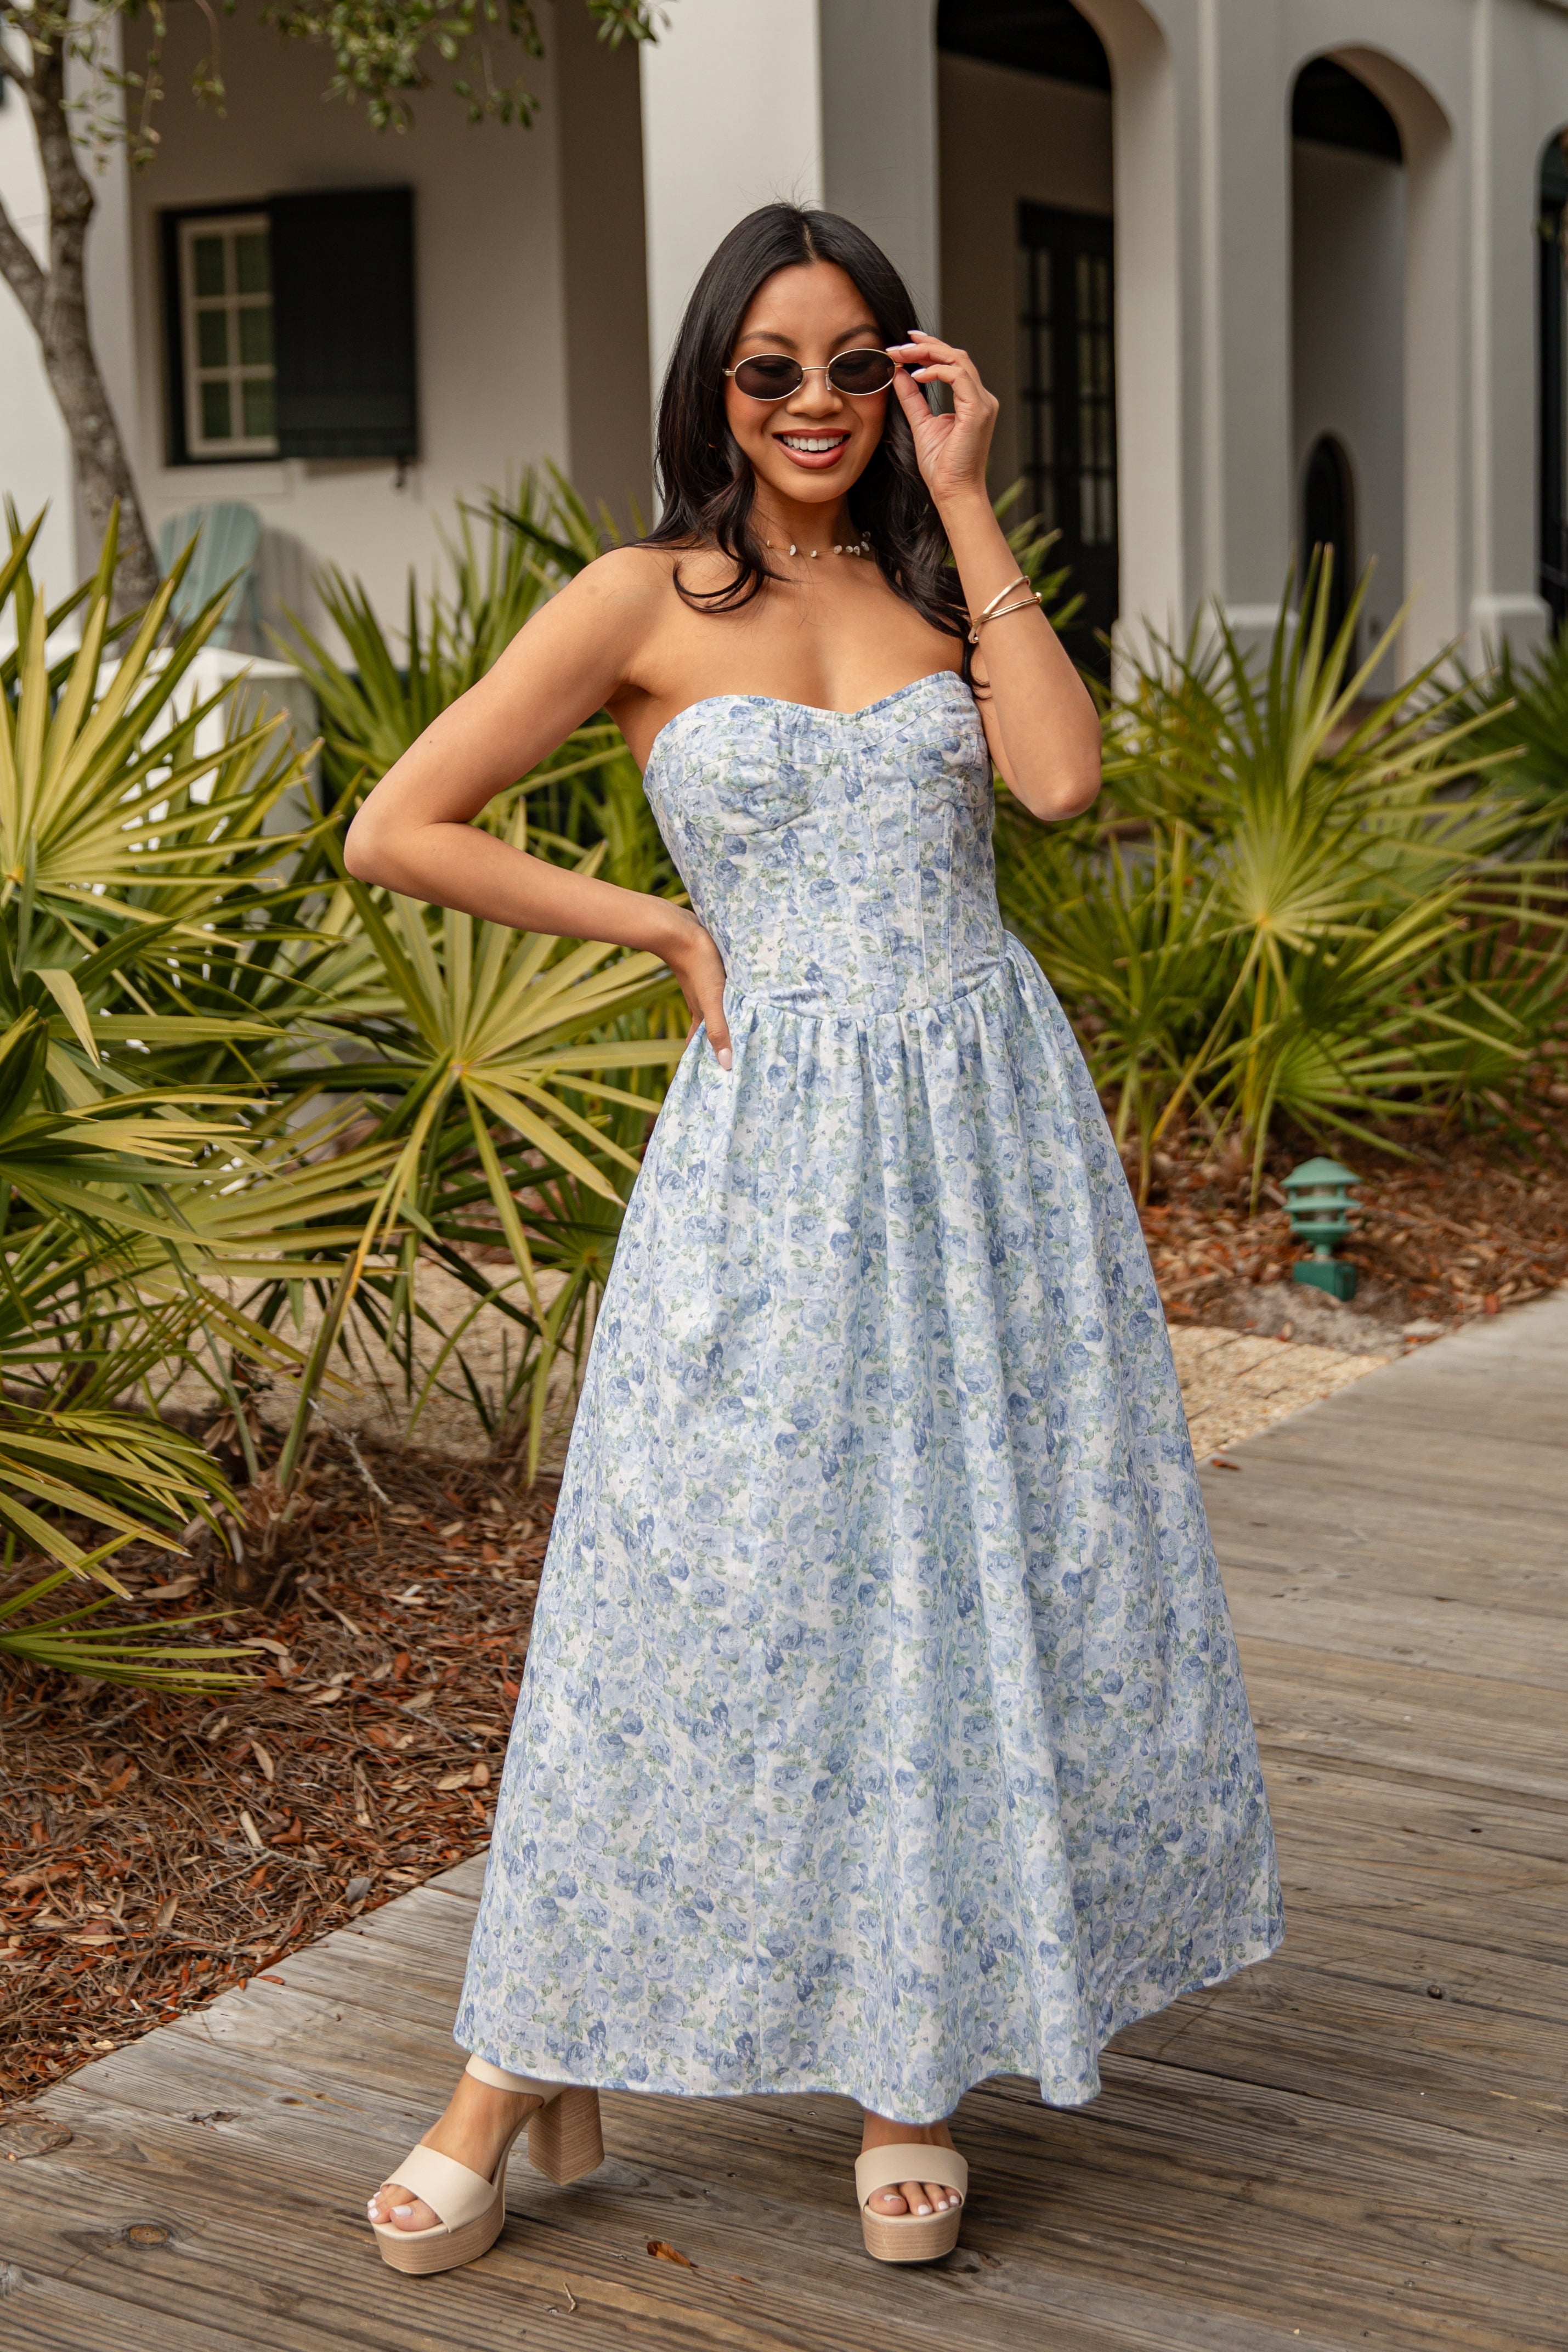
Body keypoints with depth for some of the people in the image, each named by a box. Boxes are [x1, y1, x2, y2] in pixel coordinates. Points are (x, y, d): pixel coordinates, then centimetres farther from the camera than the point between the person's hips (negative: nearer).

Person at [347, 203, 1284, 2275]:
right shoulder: (646, 602, 1)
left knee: (995, 1581, 5)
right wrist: (667, 930, -4)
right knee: (715, 1590, -2)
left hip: (992, 1124, 3)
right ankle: (524, 2069, 13)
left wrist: (966, 501, -5)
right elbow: (396, 833, -4)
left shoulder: (937, 584, 11)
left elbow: (1063, 775, -9)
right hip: (778, 1140, -3)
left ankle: (913, 2064, 19)